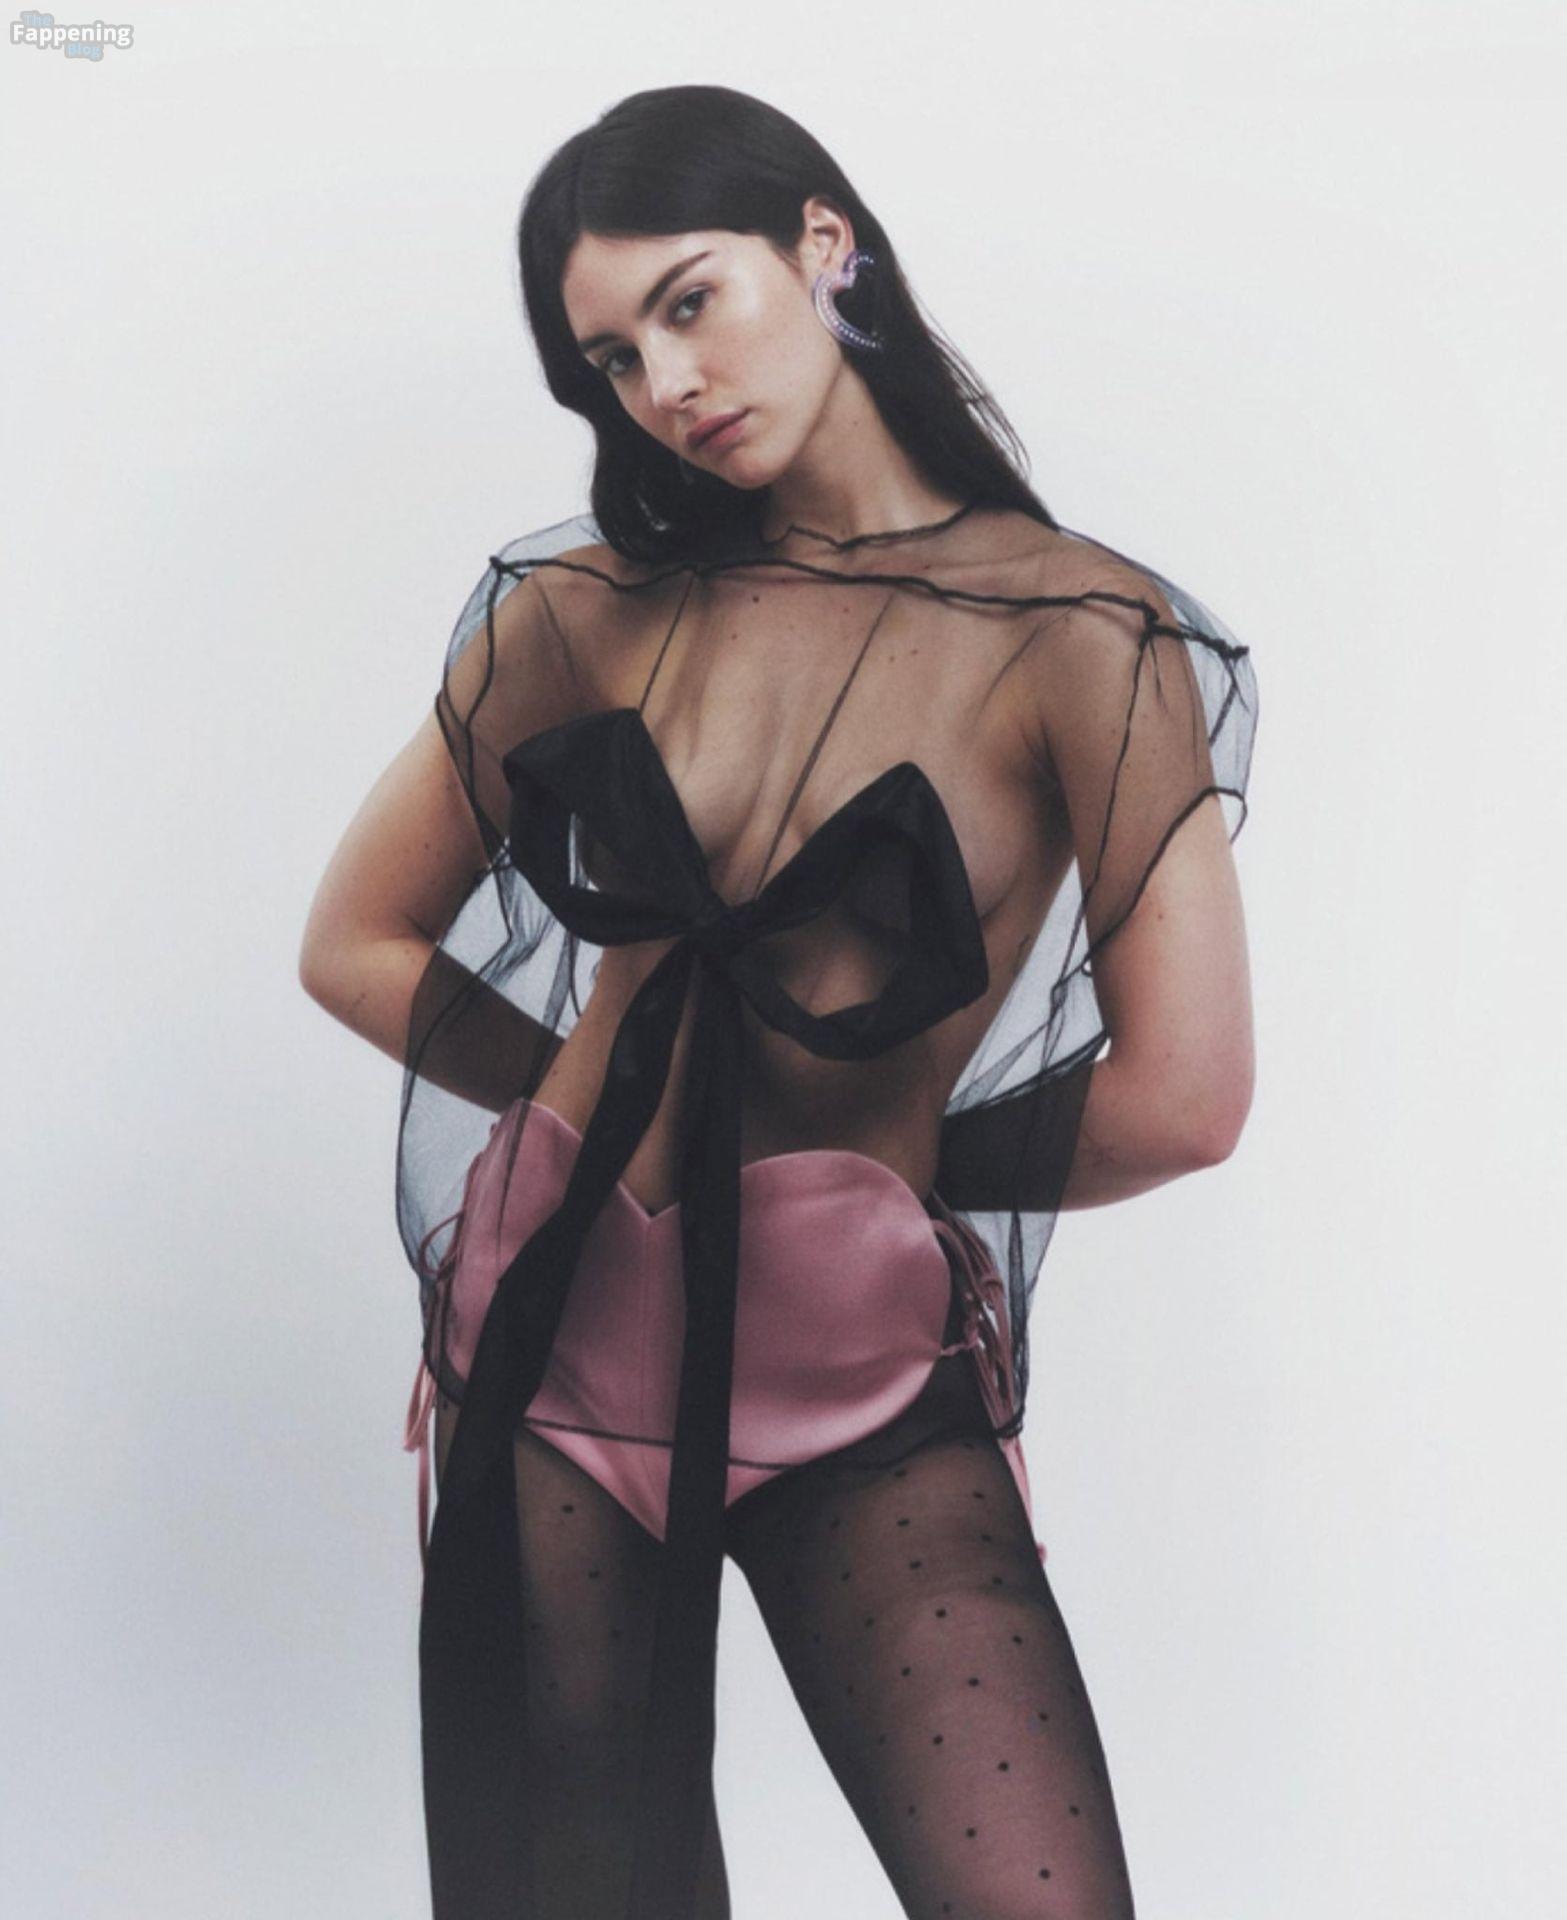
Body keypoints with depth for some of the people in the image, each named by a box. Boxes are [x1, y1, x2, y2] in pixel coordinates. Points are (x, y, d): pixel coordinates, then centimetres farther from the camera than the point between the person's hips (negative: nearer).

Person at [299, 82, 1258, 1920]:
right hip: (557, 1324, 3)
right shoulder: (591, 606, 2)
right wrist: (601, 1098, 2)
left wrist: (892, 1164, -1)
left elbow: (1185, 1095, -14)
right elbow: (355, 942, 9)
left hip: (861, 1379, -3)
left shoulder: (1079, 631, -9)